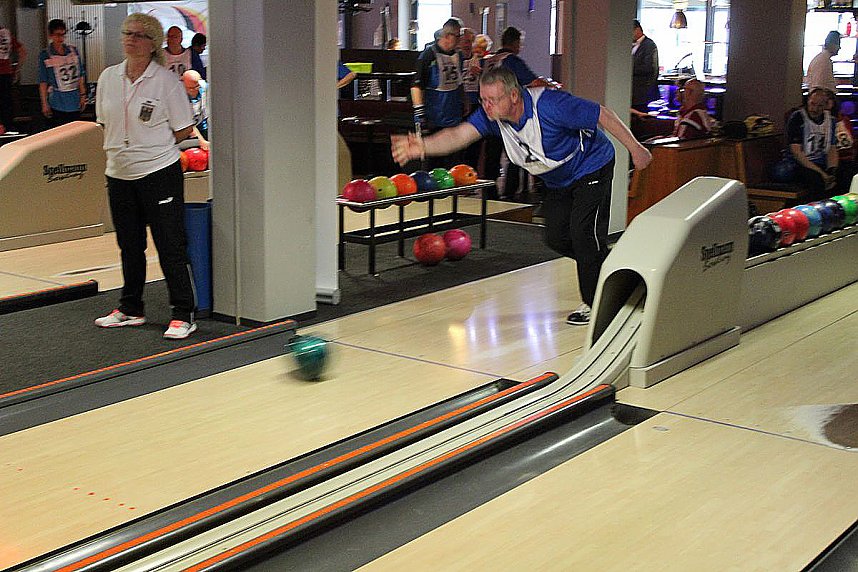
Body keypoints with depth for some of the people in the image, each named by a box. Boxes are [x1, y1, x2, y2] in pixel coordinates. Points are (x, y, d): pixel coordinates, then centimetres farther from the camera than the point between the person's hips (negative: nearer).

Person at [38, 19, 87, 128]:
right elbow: (43, 82, -3)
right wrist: (44, 103, -6)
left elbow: (80, 76, 12)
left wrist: (83, 95, 9)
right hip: (56, 104, -4)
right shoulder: (45, 55, -4)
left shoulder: (73, 51, 6)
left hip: (74, 102, 4)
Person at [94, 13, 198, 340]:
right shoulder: (108, 78, 7)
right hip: (119, 174, 6)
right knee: (129, 245, 15)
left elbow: (184, 129, -5)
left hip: (159, 173, -6)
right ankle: (130, 310, 28)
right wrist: (121, 149, 8)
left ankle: (183, 315, 2)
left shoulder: (166, 80, -9)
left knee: (170, 245, -4)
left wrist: (151, 148, -2)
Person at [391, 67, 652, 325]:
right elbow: (459, 134, -31)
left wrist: (635, 147, -19)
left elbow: (601, 114, -26)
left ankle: (594, 303, 5)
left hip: (591, 167, -7)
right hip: (557, 180, 7)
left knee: (583, 233, -12)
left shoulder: (550, 105, -35)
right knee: (557, 238, 6)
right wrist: (423, 146, -51)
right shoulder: (492, 115, -18)